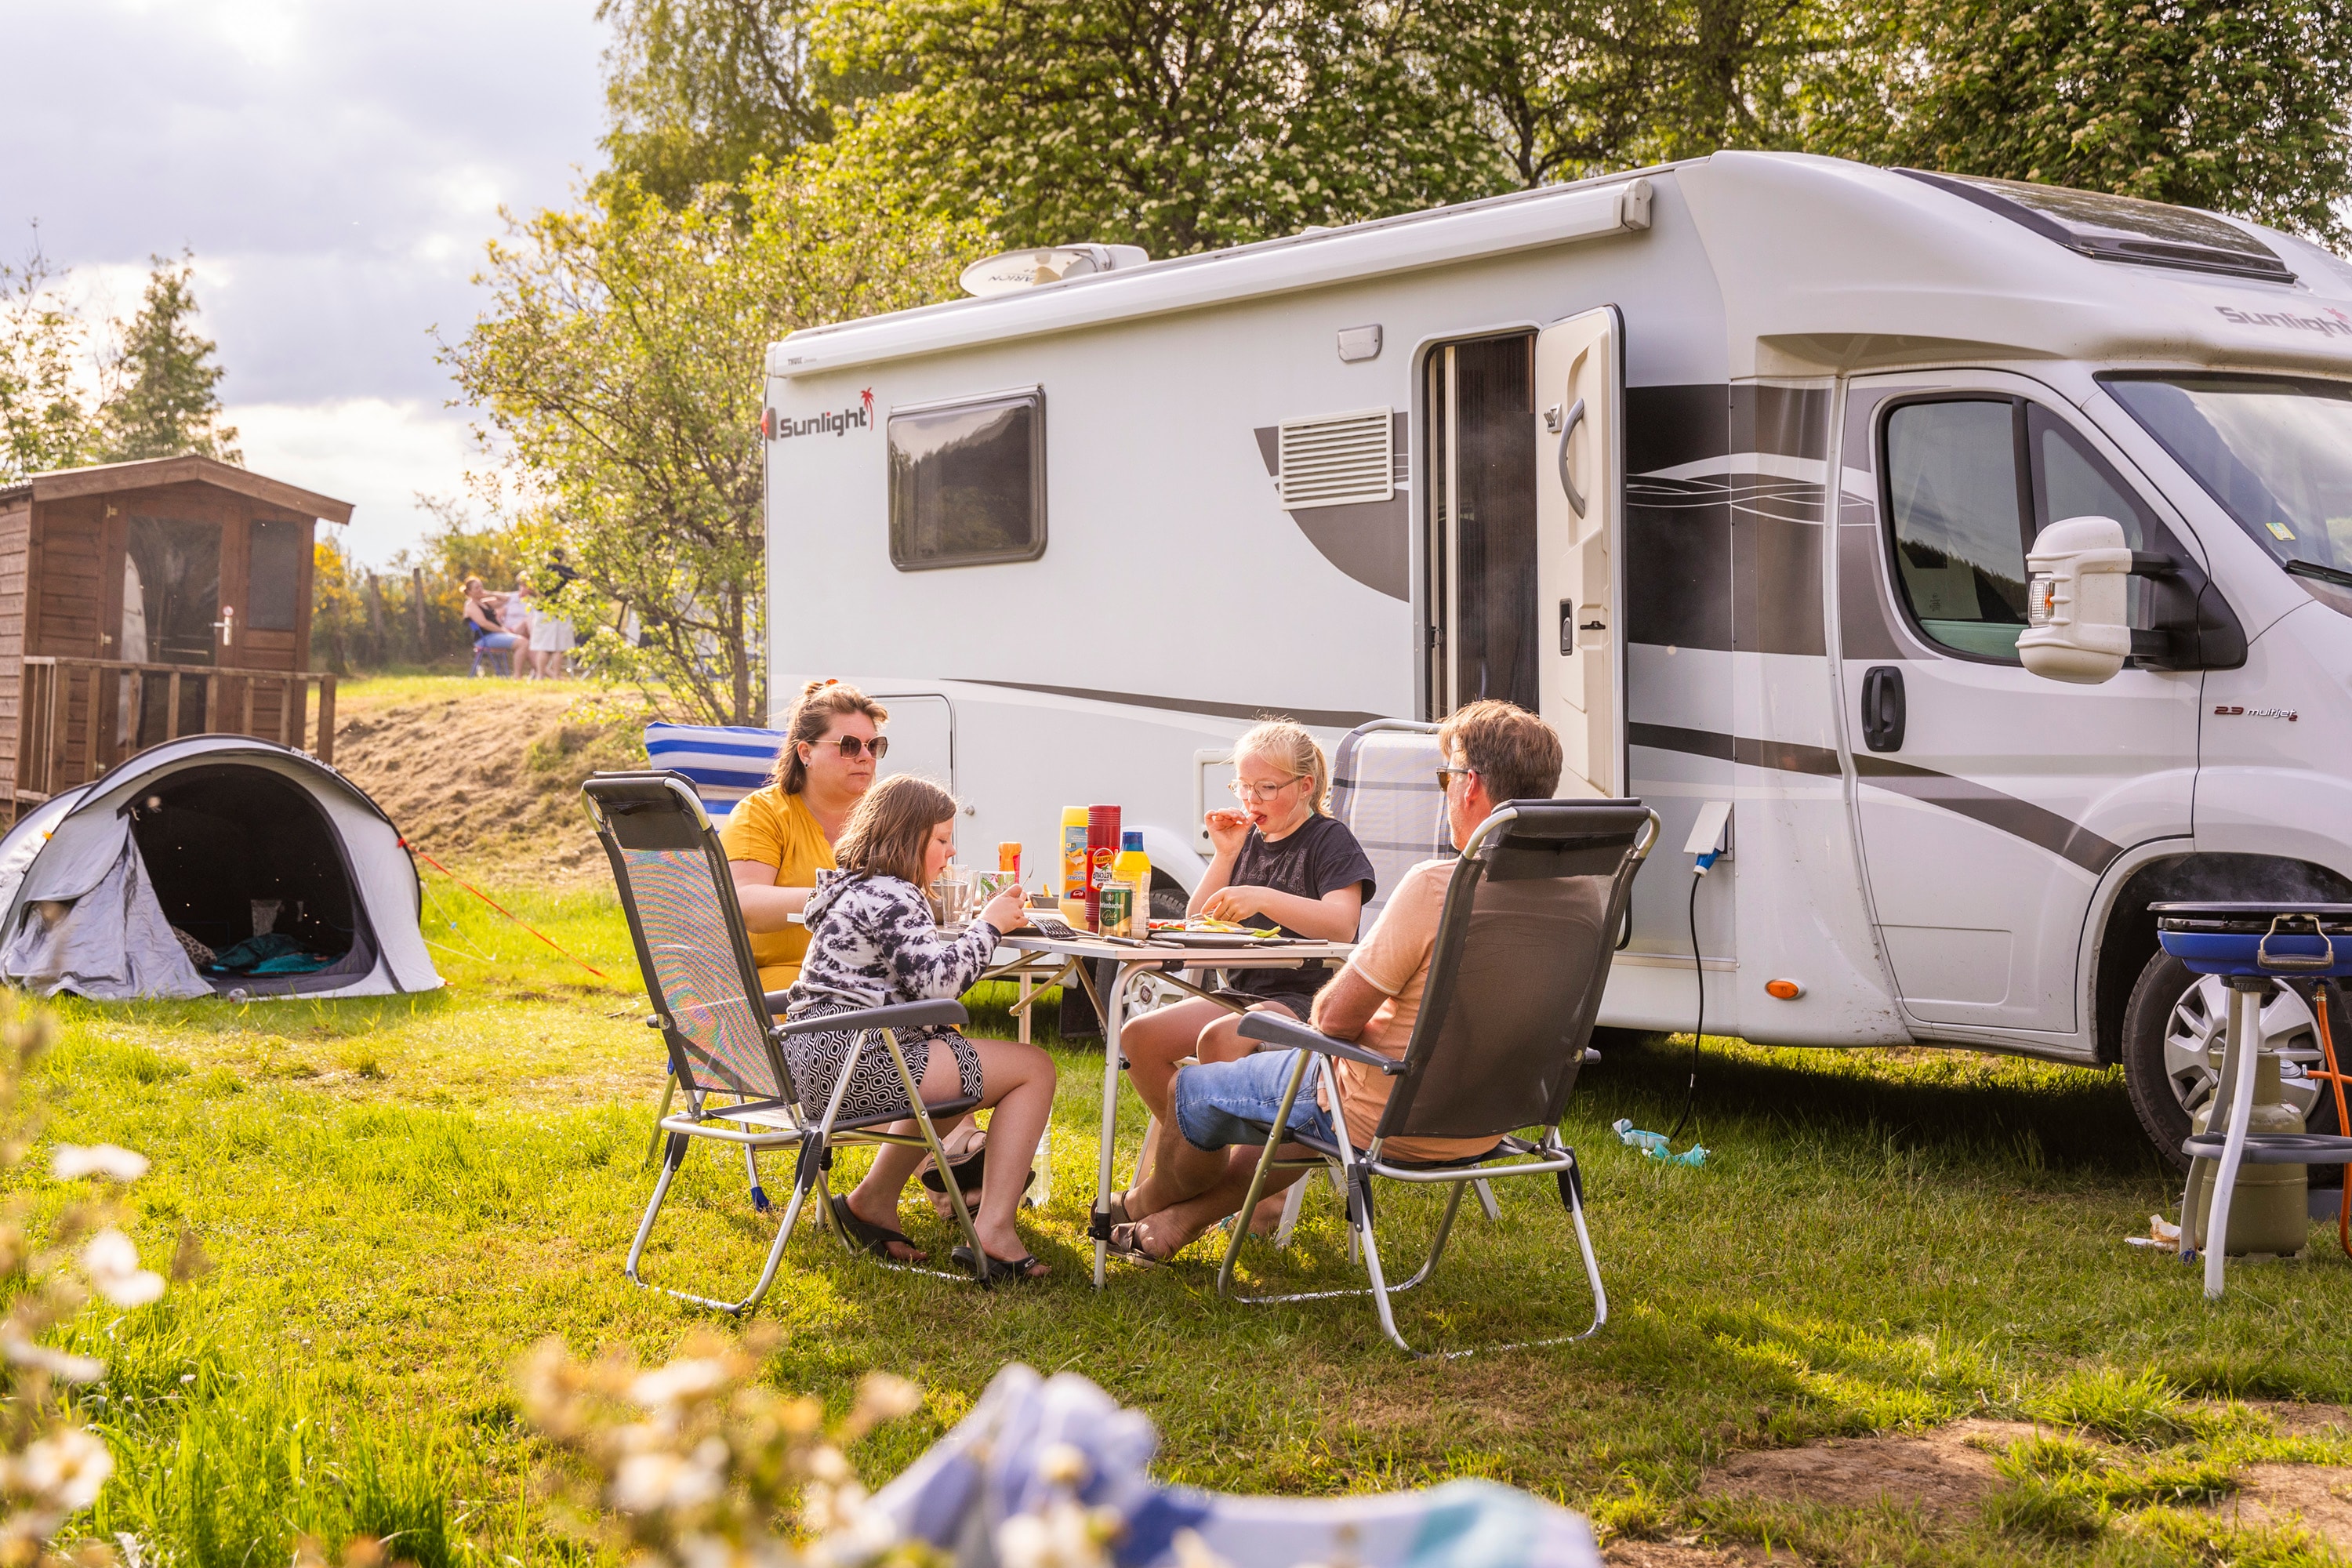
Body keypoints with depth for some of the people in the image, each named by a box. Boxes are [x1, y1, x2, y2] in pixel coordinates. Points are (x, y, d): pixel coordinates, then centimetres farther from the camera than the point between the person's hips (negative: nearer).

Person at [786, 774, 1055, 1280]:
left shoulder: (855, 889, 23)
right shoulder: (890, 895, -9)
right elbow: (935, 980, -18)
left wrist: (989, 924, 18)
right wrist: (989, 925, -5)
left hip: (816, 1061, 11)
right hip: (856, 1062, -11)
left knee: (957, 1053, 37)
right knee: (1035, 1068, -5)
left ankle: (874, 1200, 28)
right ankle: (993, 1231, -11)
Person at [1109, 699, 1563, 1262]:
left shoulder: (1436, 885, -27)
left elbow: (1336, 1017, -22)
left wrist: (1321, 1008, 2)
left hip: (1388, 1122, -8)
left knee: (1192, 1090, 16)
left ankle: (1149, 1200, 45)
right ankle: (1182, 1218, 45)